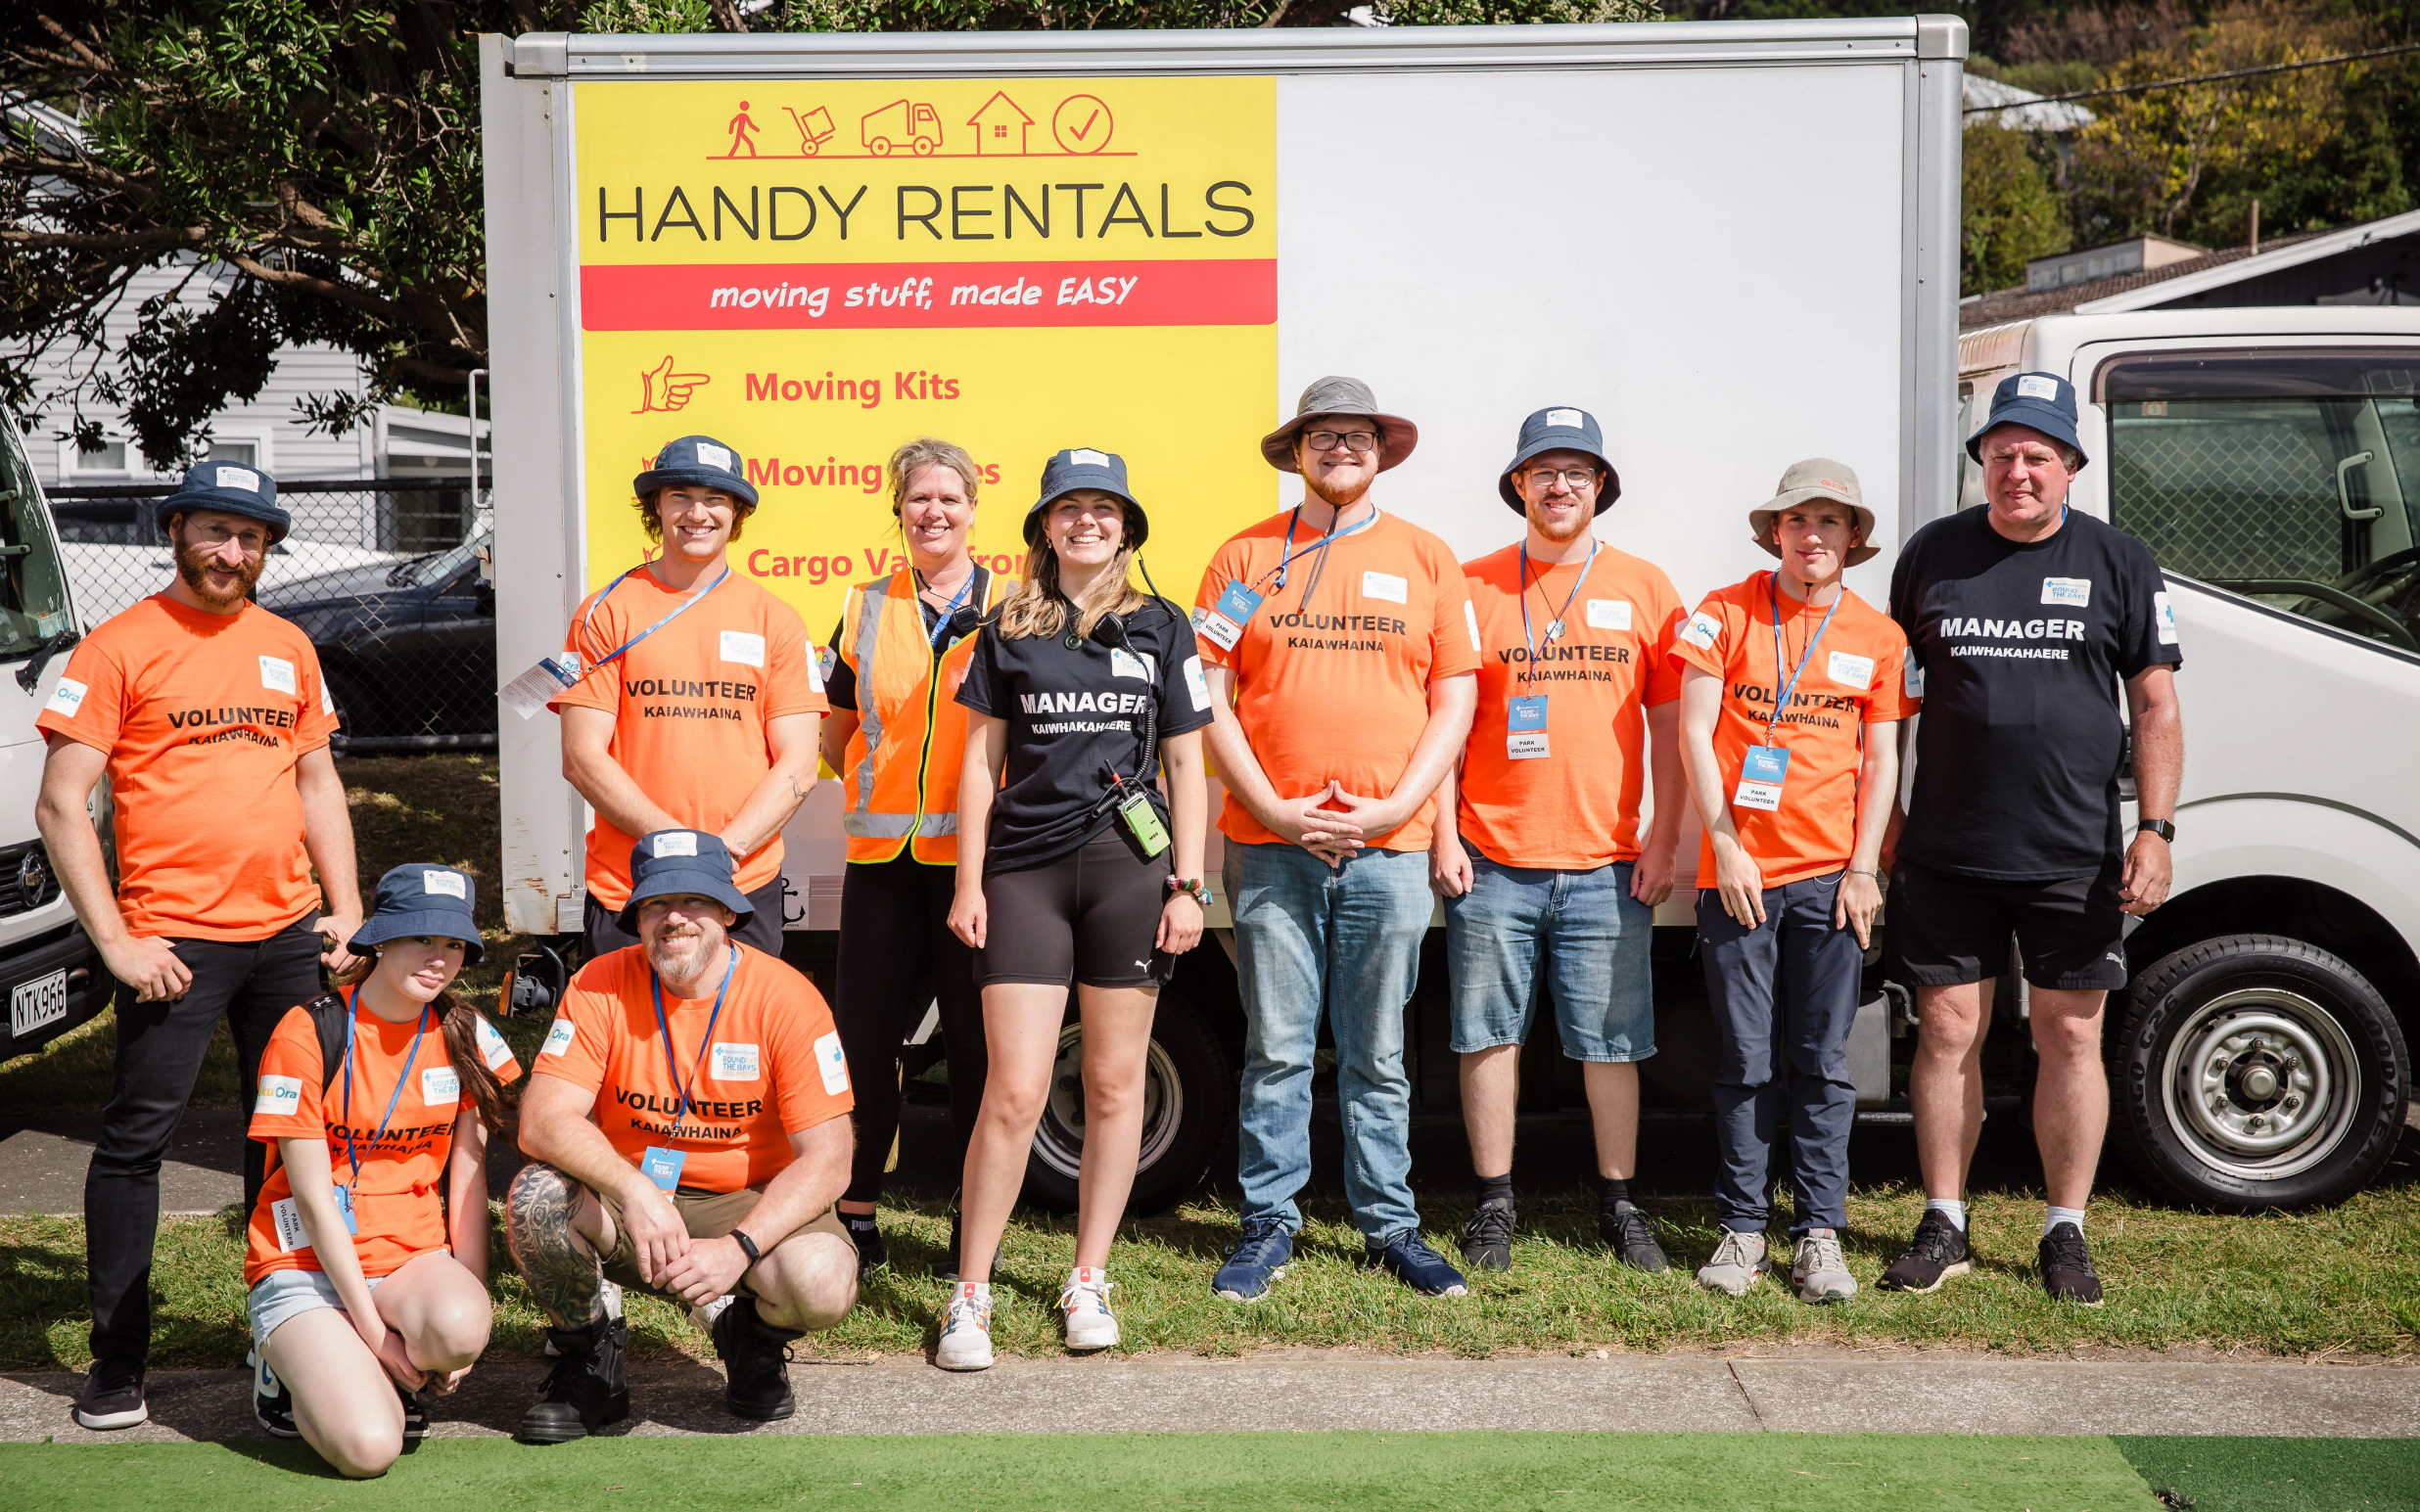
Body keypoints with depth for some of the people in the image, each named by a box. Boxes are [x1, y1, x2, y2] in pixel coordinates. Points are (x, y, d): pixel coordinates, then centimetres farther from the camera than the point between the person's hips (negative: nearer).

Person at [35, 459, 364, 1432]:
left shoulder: (288, 649, 14)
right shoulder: (120, 647, -3)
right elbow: (61, 806, -6)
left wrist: (347, 906, 10)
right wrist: (114, 940, -12)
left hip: (291, 932, 5)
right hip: (174, 939, -5)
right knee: (136, 1140, -2)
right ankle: (116, 1363, 8)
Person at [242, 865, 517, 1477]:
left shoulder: (464, 1035, 3)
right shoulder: (309, 1032, -12)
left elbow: (467, 1178, 3)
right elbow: (314, 1197, -13)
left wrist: (471, 1303, -9)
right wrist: (372, 1329, -16)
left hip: (413, 1256, 4)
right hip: (308, 1265, -4)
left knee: (458, 1328, -34)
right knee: (366, 1447, -26)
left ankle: (381, 1377, 2)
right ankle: (295, 1366, 8)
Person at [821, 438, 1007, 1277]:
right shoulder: (866, 608, 12)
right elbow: (837, 730, 20)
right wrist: (877, 788, 6)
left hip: (979, 852, -2)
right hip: (882, 852, 2)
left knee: (978, 1038, 2)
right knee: (864, 1032, 4)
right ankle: (855, 1216, 17)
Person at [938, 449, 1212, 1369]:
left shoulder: (1160, 629, 8)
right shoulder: (1008, 632, 8)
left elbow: (1185, 766, 8)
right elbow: (982, 763, 8)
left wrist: (1187, 885, 1)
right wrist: (969, 882, 2)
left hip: (1128, 866, 1)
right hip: (1024, 870, -1)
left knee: (1114, 1085, 6)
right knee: (1015, 1091, -7)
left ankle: (1089, 1282, 18)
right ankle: (970, 1296, 3)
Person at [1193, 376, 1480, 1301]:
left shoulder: (1426, 559, 10)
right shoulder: (1247, 557, 7)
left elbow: (1455, 700, 7)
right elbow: (1208, 699, 3)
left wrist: (1394, 808, -6)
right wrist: (1273, 808, -7)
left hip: (1388, 847, 0)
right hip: (1272, 845, 0)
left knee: (1378, 1055, 6)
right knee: (1276, 1050, 3)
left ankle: (1390, 1225, 15)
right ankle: (1268, 1225, 12)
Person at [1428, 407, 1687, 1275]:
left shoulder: (1644, 588, 8)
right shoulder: (1472, 587, 6)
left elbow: (1671, 723, 8)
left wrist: (1663, 842, 2)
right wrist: (1444, 836, -1)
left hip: (1607, 866, 0)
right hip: (1492, 862, 0)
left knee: (1611, 1042, 4)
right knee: (1489, 1036, 4)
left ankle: (1619, 1204, 17)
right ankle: (1493, 1205, 15)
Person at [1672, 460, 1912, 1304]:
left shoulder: (1877, 637, 8)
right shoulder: (1726, 614, 3)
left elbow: (1881, 762, 7)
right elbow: (1694, 735, 0)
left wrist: (1863, 869, -2)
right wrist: (1724, 845, -7)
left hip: (1829, 877, 1)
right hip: (1736, 873, -1)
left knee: (1821, 1064, 3)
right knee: (1745, 1064, 4)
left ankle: (1819, 1234, 9)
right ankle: (1742, 1229, 12)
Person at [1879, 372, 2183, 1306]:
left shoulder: (2117, 564, 5)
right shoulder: (1933, 554, 7)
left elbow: (2156, 705, 4)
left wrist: (2155, 829, -5)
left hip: (2074, 858, -1)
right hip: (1944, 853, 1)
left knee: (2071, 1036, 4)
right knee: (1947, 1032, 4)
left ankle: (2065, 1233, 15)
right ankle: (1943, 1228, 15)